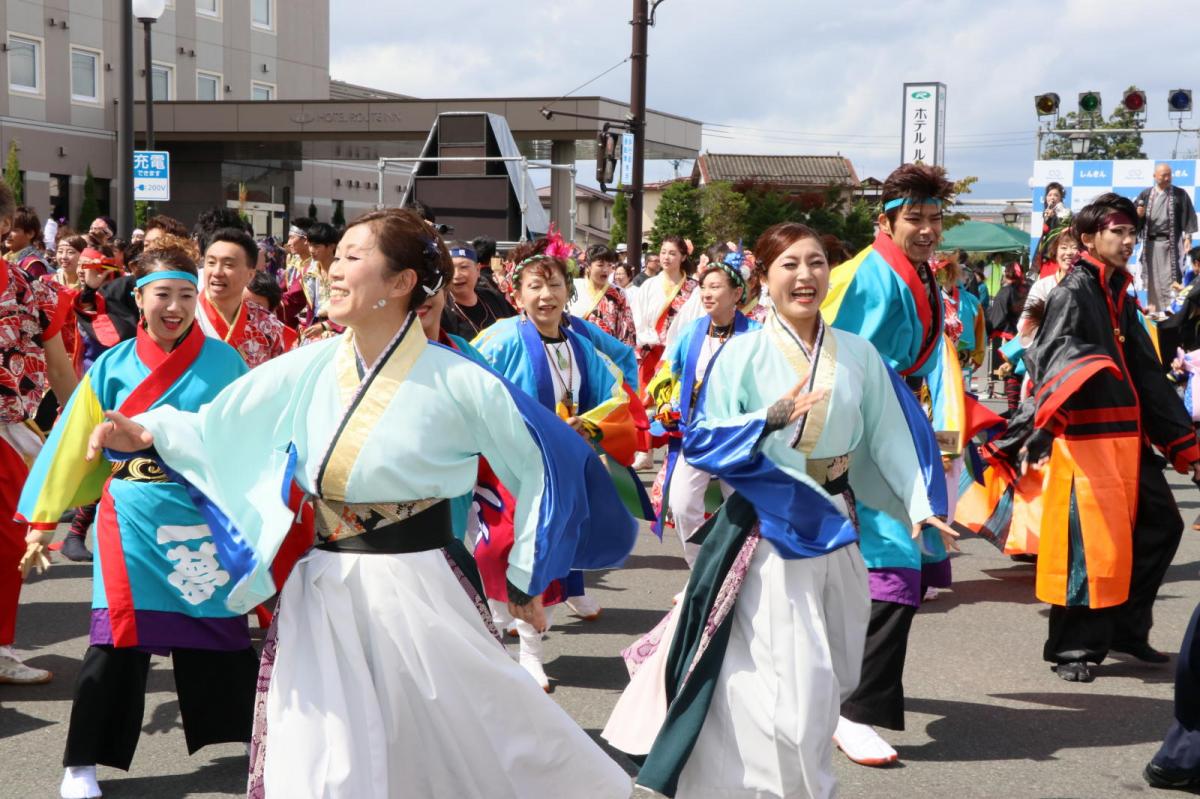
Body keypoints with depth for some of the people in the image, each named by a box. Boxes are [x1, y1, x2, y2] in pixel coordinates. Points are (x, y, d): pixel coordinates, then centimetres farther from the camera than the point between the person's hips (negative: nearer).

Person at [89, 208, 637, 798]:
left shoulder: (457, 382, -11)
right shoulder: (310, 367, 0)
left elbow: (541, 466, -3)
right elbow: (217, 429, 4)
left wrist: (524, 578, 2)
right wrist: (146, 432, -14)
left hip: (417, 588, -3)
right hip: (320, 592, 3)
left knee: (474, 749, 11)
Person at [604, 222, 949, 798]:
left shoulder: (859, 354, 3)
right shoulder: (743, 354, -7)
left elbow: (891, 437, 4)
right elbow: (701, 441, -9)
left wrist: (922, 506, -6)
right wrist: (770, 420, -22)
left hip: (836, 527, 5)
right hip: (768, 528, -5)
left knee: (828, 678, 15)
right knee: (791, 683, -7)